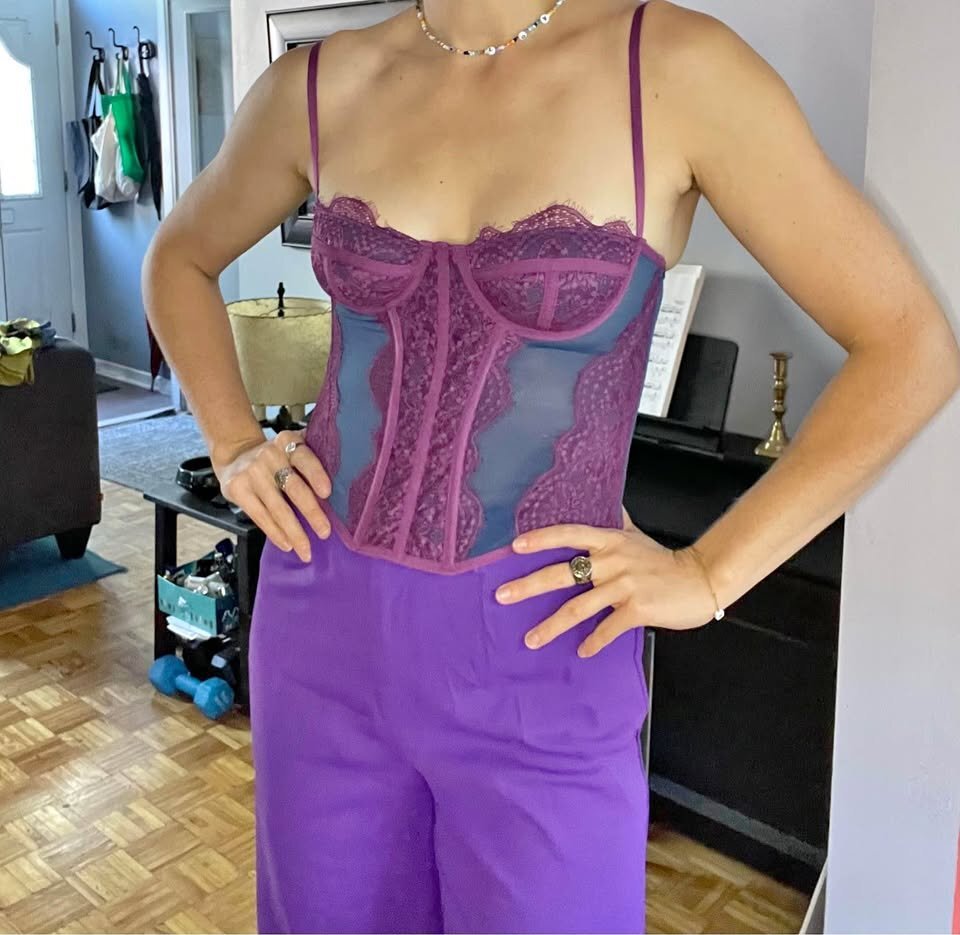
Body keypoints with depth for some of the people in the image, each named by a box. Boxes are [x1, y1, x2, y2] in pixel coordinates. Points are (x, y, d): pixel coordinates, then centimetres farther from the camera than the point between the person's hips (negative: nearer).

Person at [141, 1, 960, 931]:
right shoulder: (319, 84, 0)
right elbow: (180, 258, 18)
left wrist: (708, 576, -10)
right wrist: (234, 447, 5)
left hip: (534, 655, -3)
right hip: (324, 622, 4)